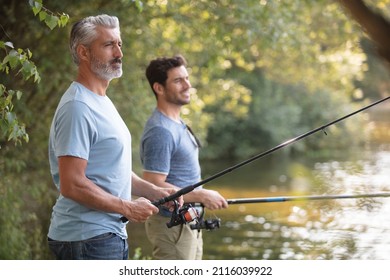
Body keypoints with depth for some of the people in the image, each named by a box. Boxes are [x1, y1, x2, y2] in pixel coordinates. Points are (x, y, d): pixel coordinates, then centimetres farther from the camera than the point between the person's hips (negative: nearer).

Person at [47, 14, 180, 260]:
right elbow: (72, 185, -23)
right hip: (88, 239, -10)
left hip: (112, 234, 10)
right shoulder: (78, 108, -17)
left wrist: (154, 191, 9)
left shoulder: (102, 102, 16)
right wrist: (128, 208, -14)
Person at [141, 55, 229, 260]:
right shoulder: (160, 131, -20)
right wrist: (201, 196, -20)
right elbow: (153, 186, -25)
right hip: (172, 226, -10)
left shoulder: (177, 124, 12)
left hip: (188, 224, 10)